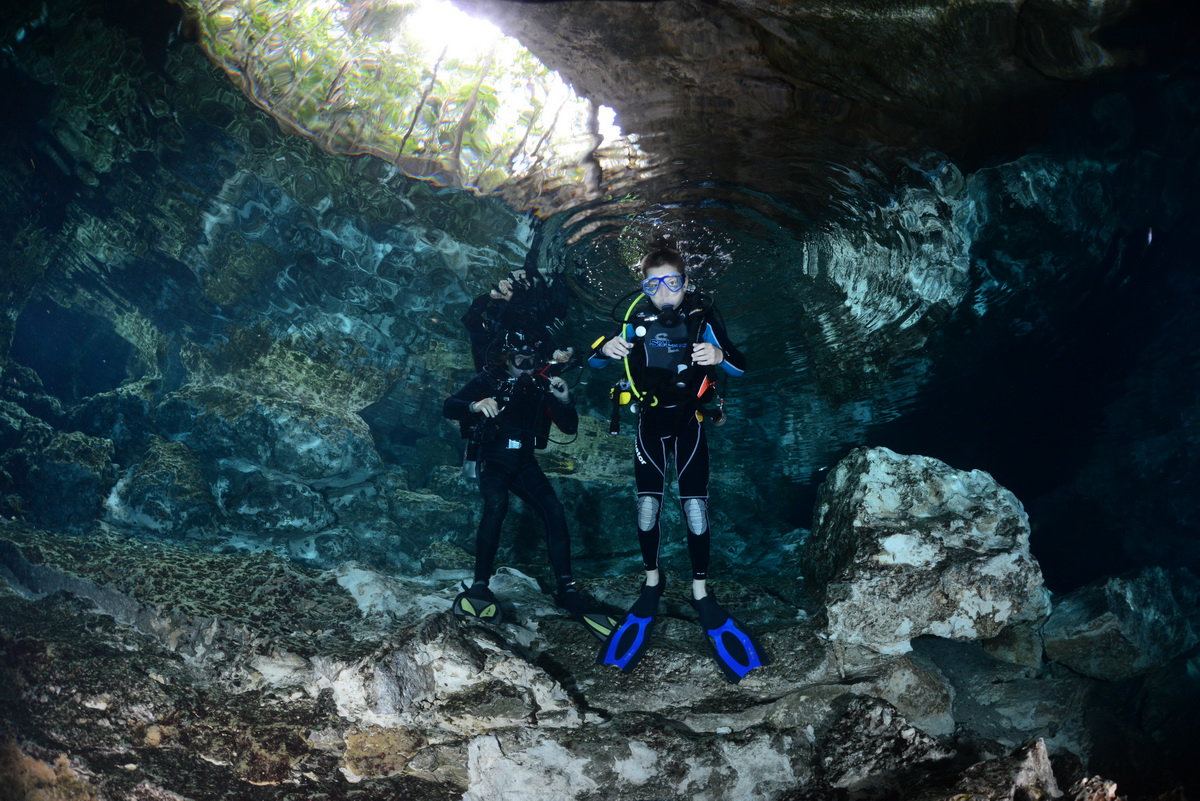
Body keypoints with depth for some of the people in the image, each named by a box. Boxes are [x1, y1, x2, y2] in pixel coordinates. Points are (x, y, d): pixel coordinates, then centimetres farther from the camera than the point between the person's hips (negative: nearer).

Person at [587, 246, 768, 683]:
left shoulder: (701, 316, -16)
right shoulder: (637, 318, -14)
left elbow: (741, 367, -15)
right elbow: (592, 360, -9)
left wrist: (719, 356, -38)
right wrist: (607, 348, -32)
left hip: (688, 421, -1)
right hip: (650, 421, 1)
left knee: (695, 507, -7)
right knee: (647, 506, -3)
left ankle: (700, 590, 9)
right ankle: (652, 579, 19)